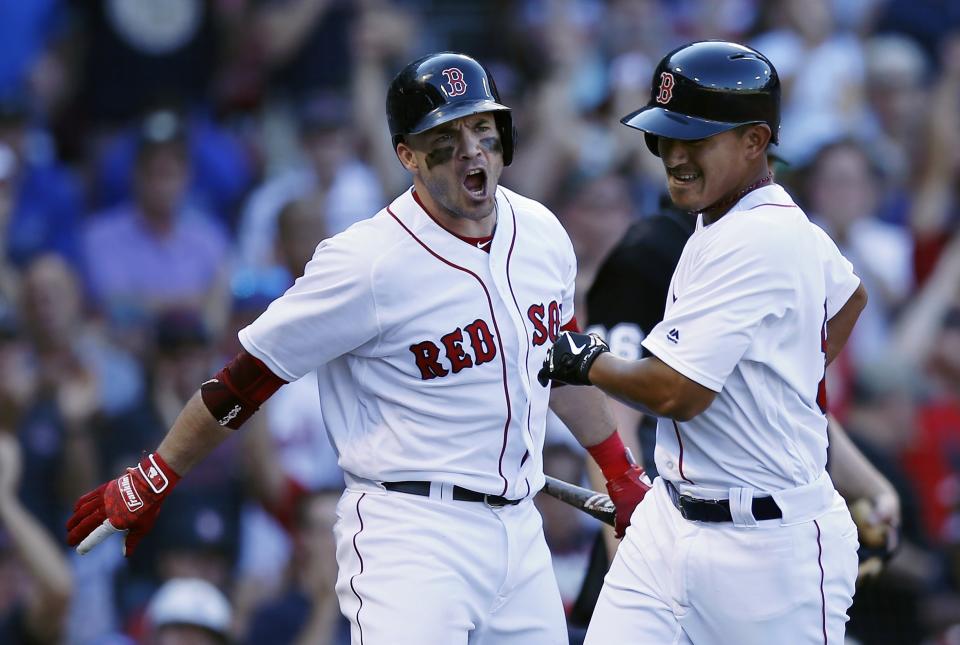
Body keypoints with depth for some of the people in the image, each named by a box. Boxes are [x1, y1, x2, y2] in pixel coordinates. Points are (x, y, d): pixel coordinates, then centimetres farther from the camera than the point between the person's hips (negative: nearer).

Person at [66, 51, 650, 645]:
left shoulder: (540, 233, 6)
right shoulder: (367, 262, -15)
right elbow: (250, 374, -9)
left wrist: (621, 470, 31)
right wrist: (151, 483, -5)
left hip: (519, 526, 7)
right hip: (411, 536, -7)